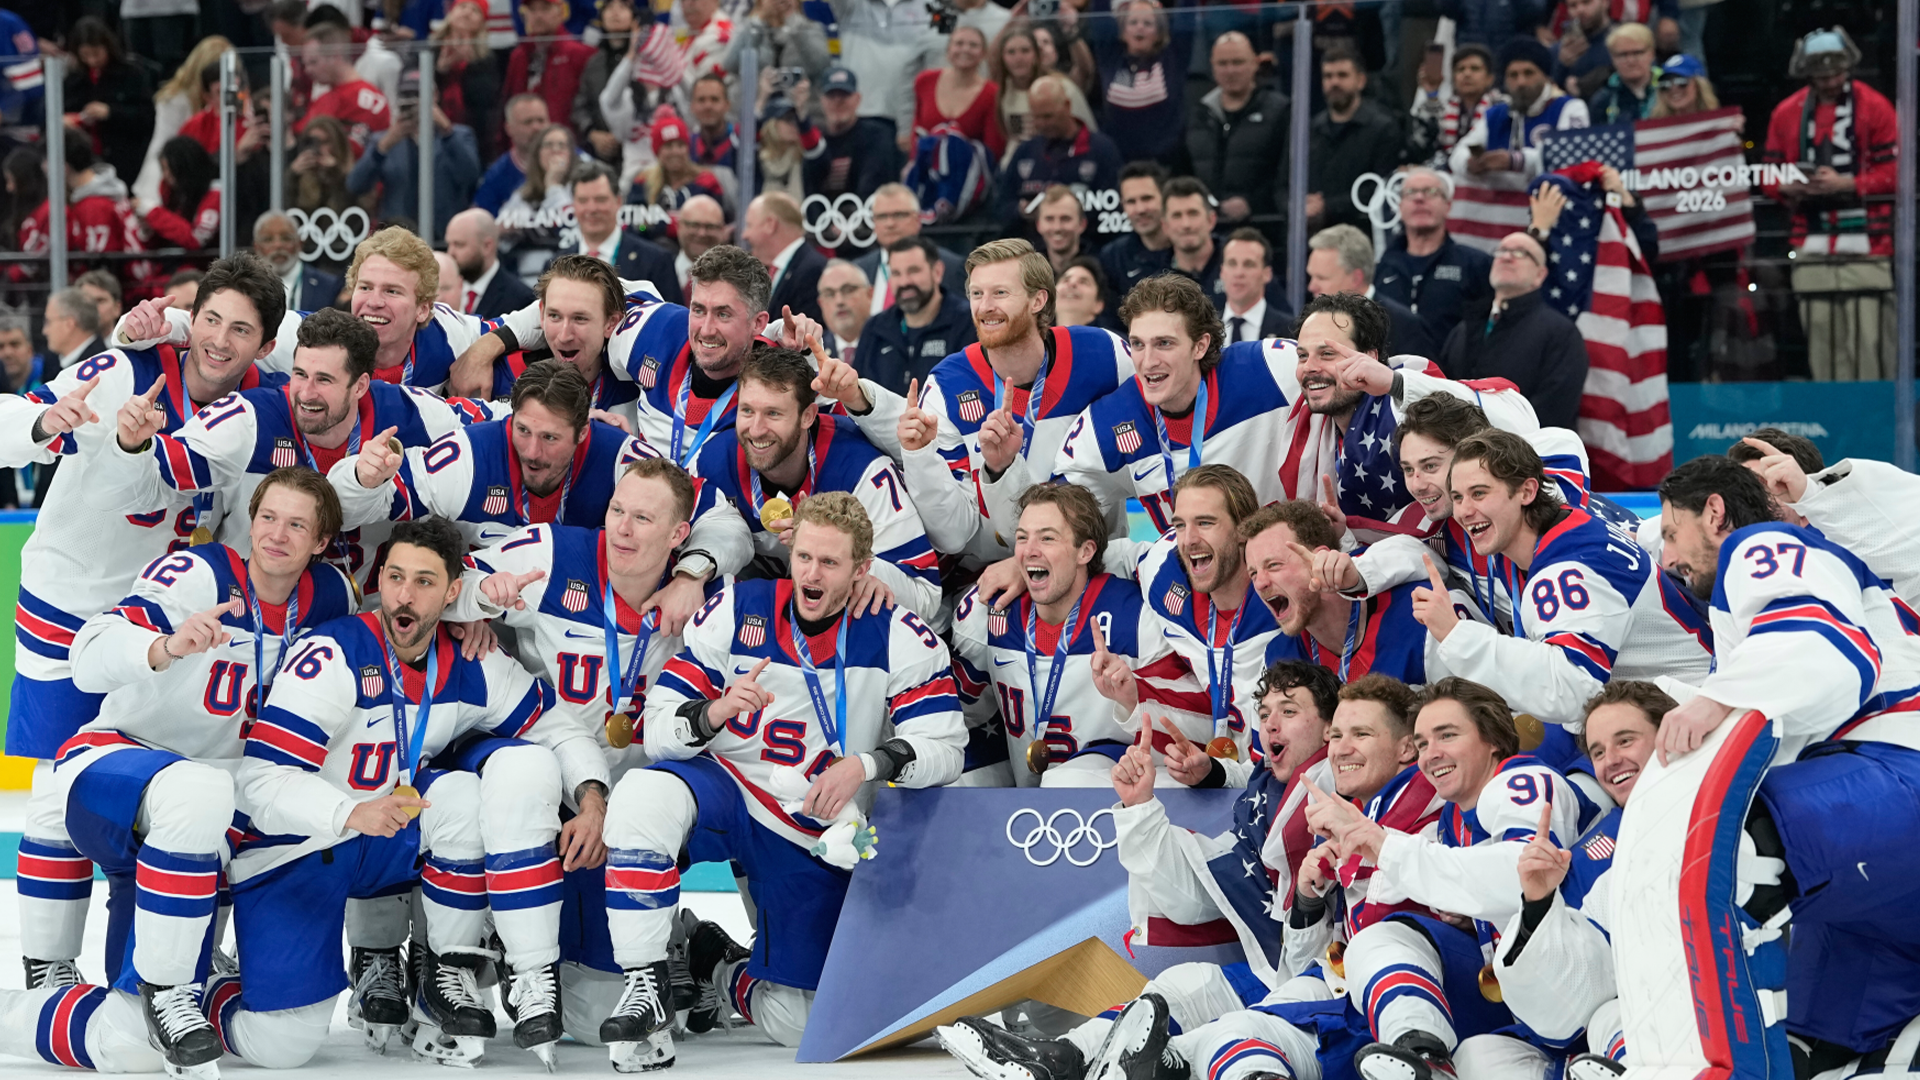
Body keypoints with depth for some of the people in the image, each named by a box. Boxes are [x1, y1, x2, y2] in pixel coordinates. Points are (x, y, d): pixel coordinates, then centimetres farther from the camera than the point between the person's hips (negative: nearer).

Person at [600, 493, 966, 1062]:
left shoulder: (900, 639, -8)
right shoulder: (736, 611, -7)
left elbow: (944, 750, -12)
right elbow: (660, 730, -8)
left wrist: (865, 765, -30)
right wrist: (716, 712, -31)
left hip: (820, 839, 1)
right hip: (729, 788, -1)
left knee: (796, 1023, -1)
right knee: (644, 795, -37)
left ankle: (721, 972, 36)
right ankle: (647, 986, -26)